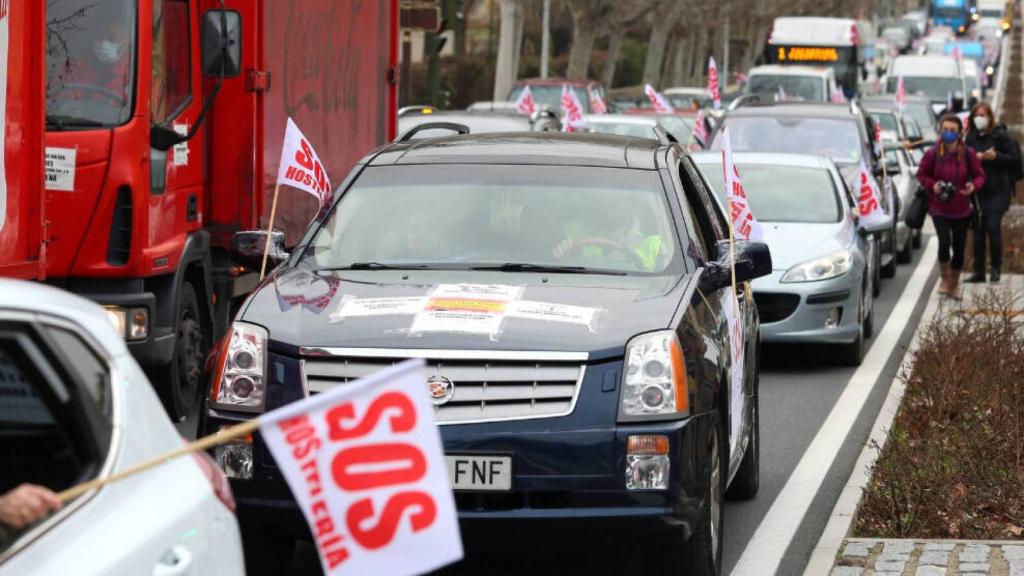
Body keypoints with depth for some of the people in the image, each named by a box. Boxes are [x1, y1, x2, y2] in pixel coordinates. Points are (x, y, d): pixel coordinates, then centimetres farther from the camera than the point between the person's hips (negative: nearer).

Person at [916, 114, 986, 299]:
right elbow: (922, 174, 3)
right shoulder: (932, 154, -10)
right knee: (944, 242, -18)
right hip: (939, 208, -2)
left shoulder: (968, 154, -9)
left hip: (961, 209, 2)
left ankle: (954, 283, 30)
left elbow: (980, 175, 1)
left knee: (959, 247, 7)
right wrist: (932, 185, -16)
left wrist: (973, 186, -21)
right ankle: (945, 278, 7)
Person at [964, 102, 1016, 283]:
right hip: (978, 190, 5)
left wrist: (995, 157, -17)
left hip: (998, 190, -5)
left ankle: (996, 267, 2)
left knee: (993, 227, -13)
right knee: (978, 229, 4)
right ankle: (979, 271, 11)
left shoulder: (1000, 135, -5)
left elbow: (1014, 159, -4)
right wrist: (975, 157, -8)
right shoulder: (971, 137, 8)